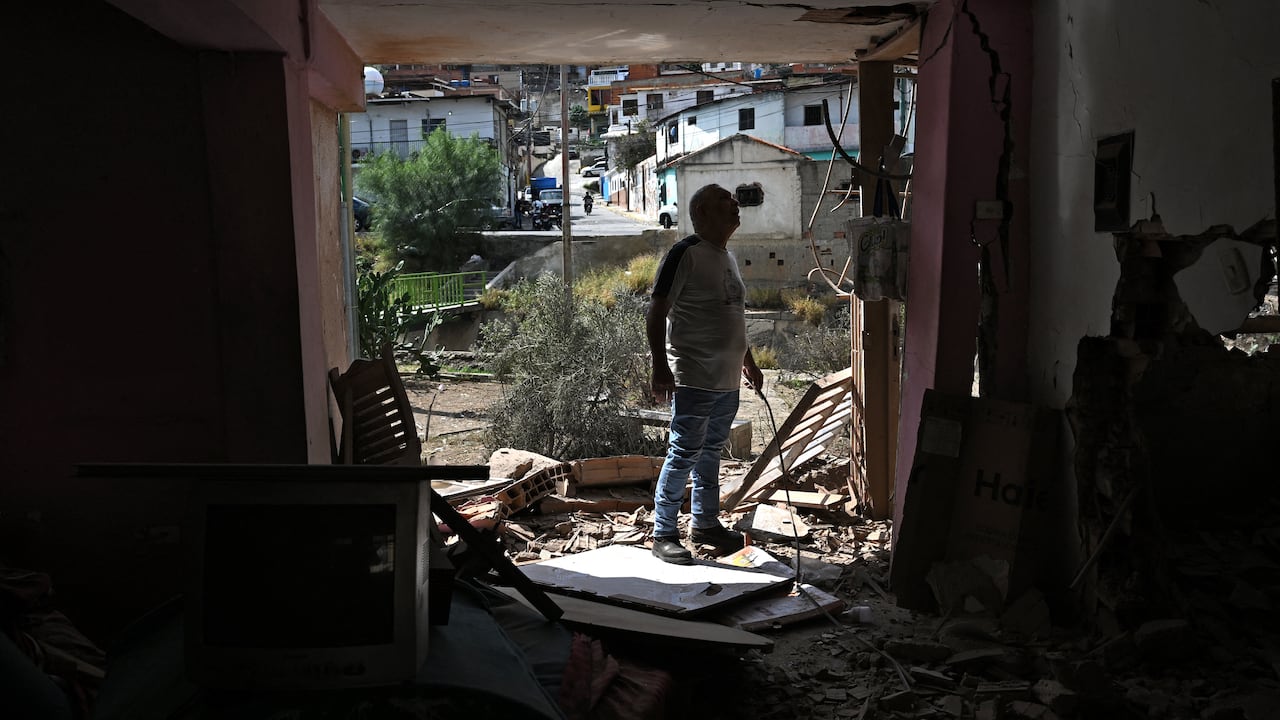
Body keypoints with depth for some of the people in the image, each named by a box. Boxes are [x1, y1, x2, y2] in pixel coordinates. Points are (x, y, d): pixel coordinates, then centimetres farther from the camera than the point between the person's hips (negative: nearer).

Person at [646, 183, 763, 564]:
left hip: (727, 379, 8)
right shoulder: (685, 254, -12)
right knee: (684, 455, -5)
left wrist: (748, 361, 28)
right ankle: (664, 533, 5)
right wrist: (660, 366, -22)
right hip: (695, 379, -8)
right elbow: (656, 314, -16)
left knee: (710, 452, 17)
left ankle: (706, 523, 29)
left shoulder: (728, 257, 15)